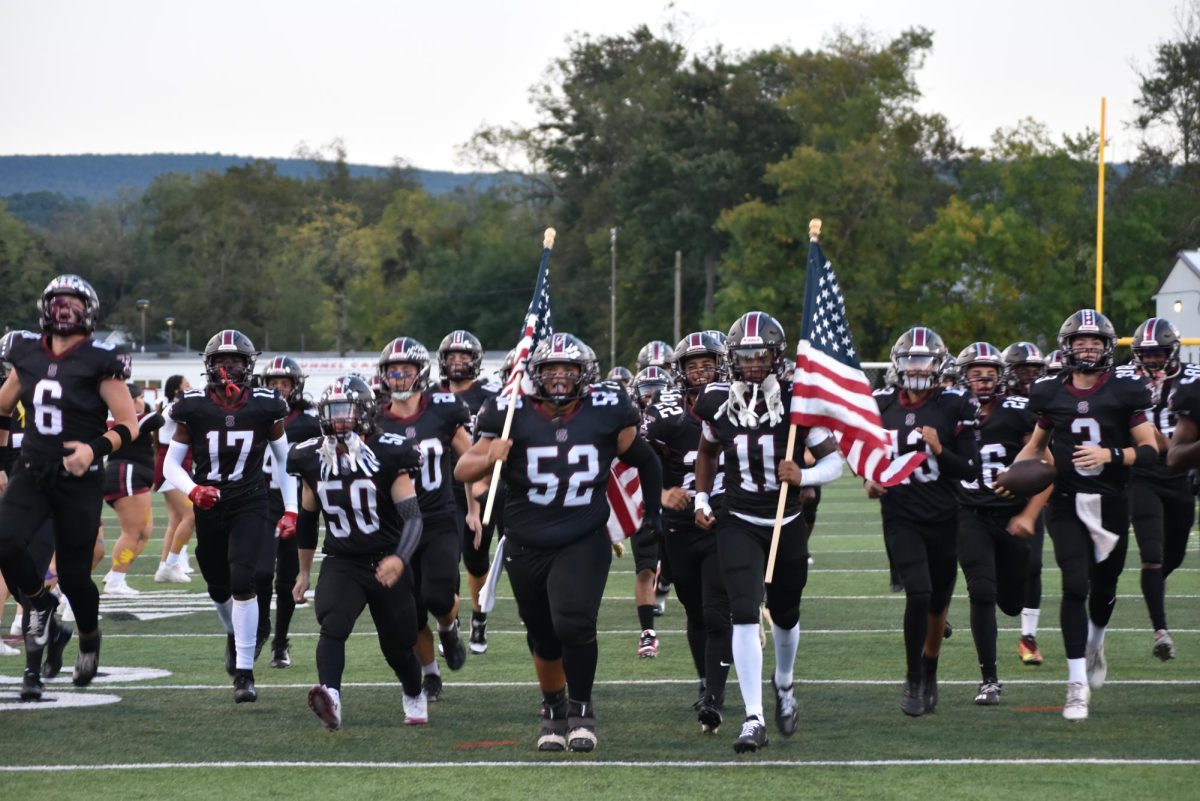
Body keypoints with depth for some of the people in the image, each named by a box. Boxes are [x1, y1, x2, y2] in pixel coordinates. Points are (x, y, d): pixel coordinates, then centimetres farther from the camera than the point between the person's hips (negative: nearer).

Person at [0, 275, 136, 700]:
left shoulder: (99, 362, -9)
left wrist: (95, 449, -23)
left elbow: (128, 424, -7)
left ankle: (90, 638, 32)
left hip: (79, 479, -3)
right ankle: (38, 603, 12)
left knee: (73, 574, 0)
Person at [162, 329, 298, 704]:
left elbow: (284, 461, 7)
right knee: (219, 589, 14)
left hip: (250, 506, -2)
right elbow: (171, 464, -1)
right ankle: (234, 634, 50)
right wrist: (193, 490, -20)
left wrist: (291, 510, 2)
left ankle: (244, 671, -13)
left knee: (242, 581, -19)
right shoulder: (193, 408, -6)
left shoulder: (265, 407, -5)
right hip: (209, 507, 2)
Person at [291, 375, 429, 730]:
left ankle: (415, 696, 41)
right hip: (341, 564, 2)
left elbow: (412, 517, -20)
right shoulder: (313, 458, 1)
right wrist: (304, 571, 22)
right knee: (333, 625, -27)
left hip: (386, 564, -2)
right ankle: (330, 697, -45)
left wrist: (400, 559, -38)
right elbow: (307, 519, 16)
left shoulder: (388, 455, -13)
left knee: (398, 646, 10)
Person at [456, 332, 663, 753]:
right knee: (544, 637, 13)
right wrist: (490, 458, -25)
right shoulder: (514, 415, -7)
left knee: (573, 624, -20)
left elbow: (644, 461, 12)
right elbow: (462, 471, -5)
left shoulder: (606, 415, -5)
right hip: (527, 547, 1)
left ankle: (581, 710, 0)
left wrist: (653, 514, 11)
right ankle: (553, 710, 37)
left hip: (584, 543, -1)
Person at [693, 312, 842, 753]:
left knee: (785, 615, 18)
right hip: (739, 524, 0)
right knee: (745, 614, -16)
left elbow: (834, 459, -8)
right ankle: (754, 719, -16)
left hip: (787, 525, 0)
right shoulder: (718, 402, -4)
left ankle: (784, 684, 49)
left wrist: (804, 477, -26)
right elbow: (707, 453, 16)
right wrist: (701, 499, 9)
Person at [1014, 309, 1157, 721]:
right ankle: (1077, 683, -10)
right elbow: (1036, 444, 17)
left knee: (1104, 587, 15)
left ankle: (1095, 642, 49)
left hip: (1112, 502, 0)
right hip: (1067, 503, 0)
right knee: (1075, 586, -13)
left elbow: (1150, 450, -6)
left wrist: (1110, 455, -22)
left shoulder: (1124, 389, -4)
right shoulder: (1052, 392, 2)